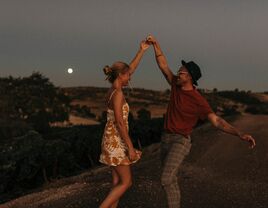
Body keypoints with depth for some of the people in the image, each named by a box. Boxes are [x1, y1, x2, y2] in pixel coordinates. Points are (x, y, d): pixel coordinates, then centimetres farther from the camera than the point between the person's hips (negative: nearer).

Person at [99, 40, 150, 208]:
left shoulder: (114, 90, 9)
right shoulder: (117, 93, -17)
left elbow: (131, 69, 20)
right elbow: (119, 122, -22)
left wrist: (142, 51, 23)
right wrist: (131, 147, -21)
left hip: (114, 140, 9)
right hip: (116, 141, -9)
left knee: (118, 181, 11)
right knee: (126, 182, -2)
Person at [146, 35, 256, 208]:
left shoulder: (198, 100, -17)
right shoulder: (176, 86, 1)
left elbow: (217, 121, -20)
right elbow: (163, 65, 6)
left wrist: (240, 134, -33)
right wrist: (156, 44, -3)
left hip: (181, 142, -7)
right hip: (166, 139, 7)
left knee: (167, 179, -20)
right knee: (170, 179, 12)